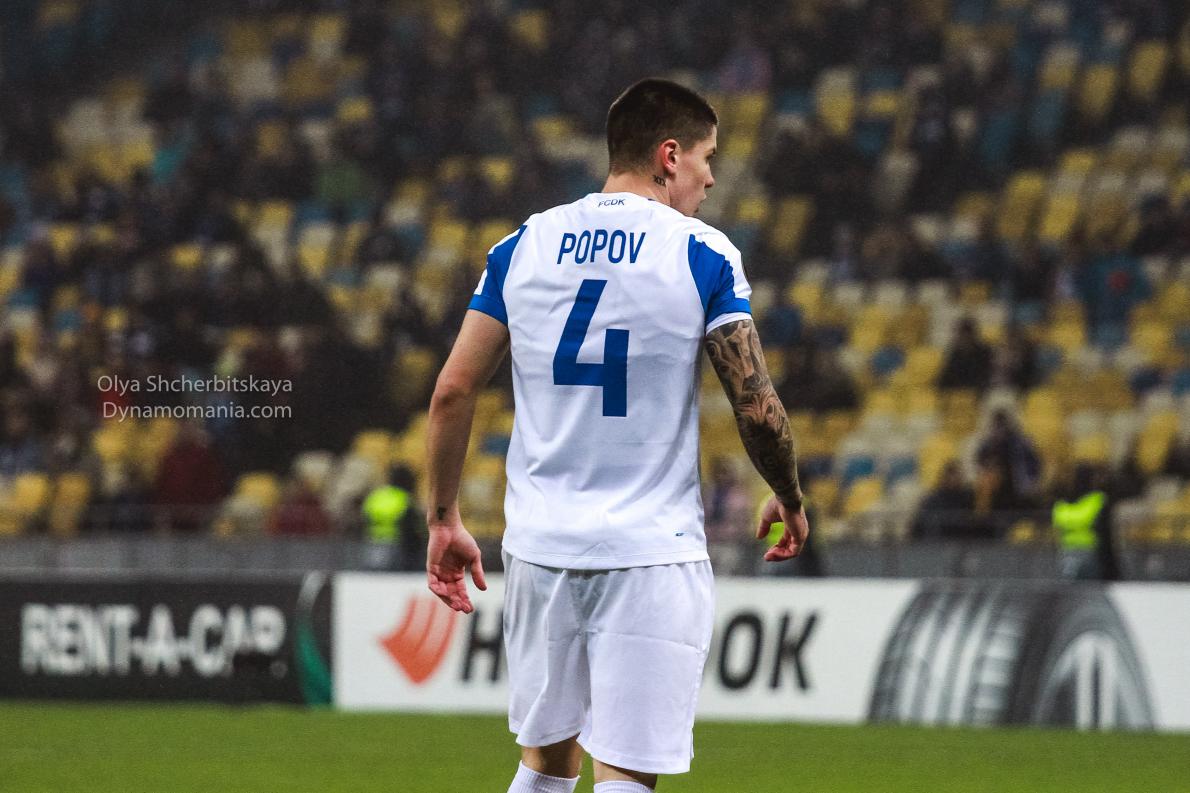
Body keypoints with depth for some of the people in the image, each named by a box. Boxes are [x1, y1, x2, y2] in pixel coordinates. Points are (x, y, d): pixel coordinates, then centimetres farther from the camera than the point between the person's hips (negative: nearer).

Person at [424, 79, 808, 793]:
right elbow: (758, 408, -8)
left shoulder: (524, 246, 6)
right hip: (651, 550, -4)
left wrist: (444, 521, 13)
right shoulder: (704, 257, -5)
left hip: (540, 545, 4)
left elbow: (453, 392, 5)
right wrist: (789, 500, 10)